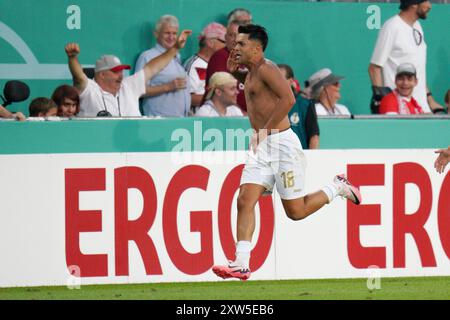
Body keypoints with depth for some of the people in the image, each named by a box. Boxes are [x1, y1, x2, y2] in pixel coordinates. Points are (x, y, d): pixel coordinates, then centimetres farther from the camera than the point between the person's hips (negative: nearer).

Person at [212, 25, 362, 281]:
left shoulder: (266, 68, -14)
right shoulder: (250, 73, 15)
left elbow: (288, 98, -27)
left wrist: (266, 130, -23)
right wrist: (233, 70, 16)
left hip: (281, 144, -9)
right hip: (261, 147, 9)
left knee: (296, 211, 0)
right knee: (245, 201, -7)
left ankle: (338, 188, 22)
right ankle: (241, 264, -12)